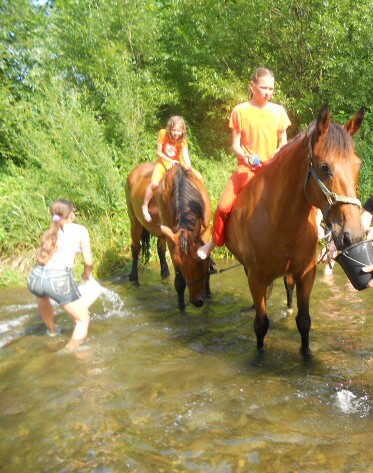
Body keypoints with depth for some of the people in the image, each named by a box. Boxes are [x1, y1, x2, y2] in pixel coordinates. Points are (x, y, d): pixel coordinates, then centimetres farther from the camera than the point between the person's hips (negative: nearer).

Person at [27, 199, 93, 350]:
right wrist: (87, 272, 26)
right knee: (83, 319, 14)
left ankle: (52, 331, 56)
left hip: (35, 277, 5)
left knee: (43, 296, 42)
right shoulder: (80, 230, 9)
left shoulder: (50, 232, 22)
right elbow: (88, 261, 5)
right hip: (59, 279, -5)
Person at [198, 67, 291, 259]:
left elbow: (283, 143, 11)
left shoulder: (278, 111, 6)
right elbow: (235, 144, 2)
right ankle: (214, 241, 9)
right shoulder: (240, 111, 1)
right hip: (247, 166, -1)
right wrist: (245, 157, -18)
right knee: (223, 207, -16)